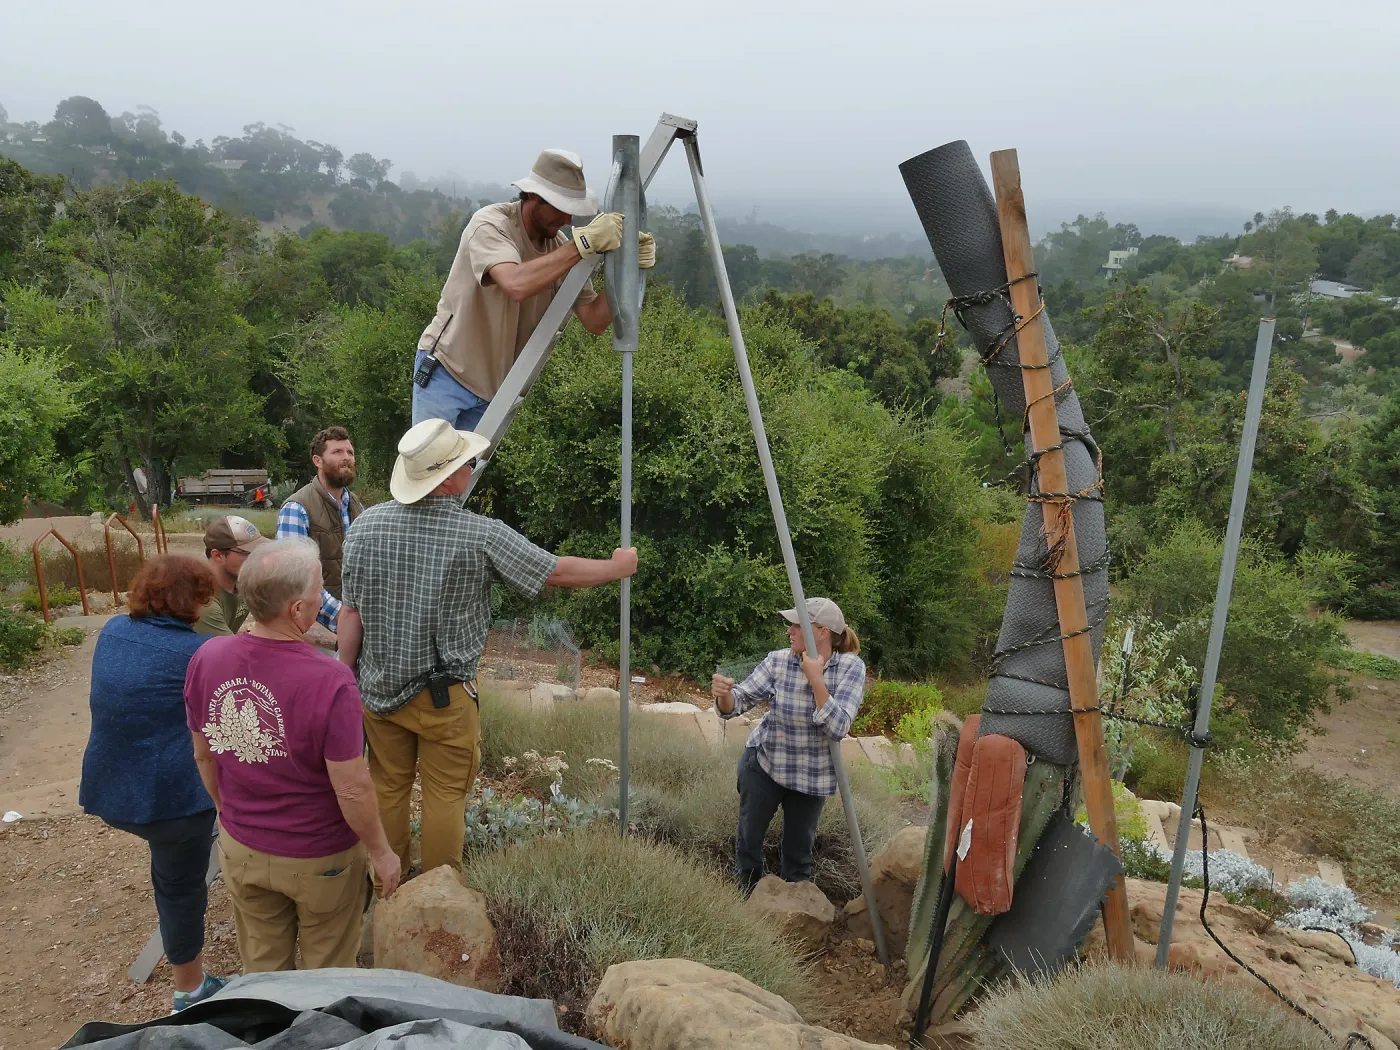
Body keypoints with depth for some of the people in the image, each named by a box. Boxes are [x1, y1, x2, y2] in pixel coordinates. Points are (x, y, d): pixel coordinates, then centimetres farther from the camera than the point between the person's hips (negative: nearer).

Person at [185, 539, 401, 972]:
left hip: (240, 850, 5)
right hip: (319, 860, -4)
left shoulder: (206, 659, -15)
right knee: (326, 975, 21)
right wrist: (381, 853, -7)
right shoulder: (331, 682, -32)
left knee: (261, 968, 27)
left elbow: (204, 756, 0)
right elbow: (352, 791, -24)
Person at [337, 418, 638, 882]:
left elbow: (351, 612, 0)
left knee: (387, 788, 18)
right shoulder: (481, 536, -19)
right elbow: (559, 572, -10)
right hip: (445, 695, -4)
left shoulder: (365, 526, -7)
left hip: (377, 688, 5)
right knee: (445, 795, 11)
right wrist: (617, 566, 7)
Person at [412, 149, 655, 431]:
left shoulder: (561, 245, -2)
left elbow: (595, 322, -5)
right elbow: (516, 285, -40)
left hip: (493, 386, 6)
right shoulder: (491, 223, -20)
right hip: (446, 372, -5)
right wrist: (584, 242, -39)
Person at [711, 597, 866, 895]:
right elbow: (738, 702, -18)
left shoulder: (851, 668, -18)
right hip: (764, 764, 1)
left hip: (812, 776, 0)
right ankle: (746, 899, 39)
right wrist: (724, 694, -41)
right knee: (748, 839, 11)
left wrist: (815, 679, -33)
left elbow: (838, 727, -27)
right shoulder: (778, 661, -16)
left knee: (799, 849, 15)